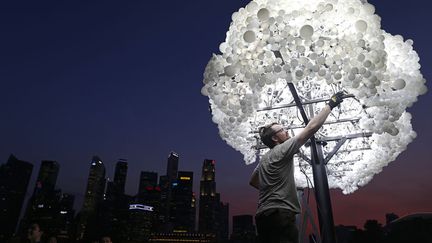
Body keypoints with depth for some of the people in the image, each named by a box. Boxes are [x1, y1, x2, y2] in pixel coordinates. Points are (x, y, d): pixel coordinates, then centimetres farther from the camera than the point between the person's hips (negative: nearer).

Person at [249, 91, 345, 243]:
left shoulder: (264, 159, 22)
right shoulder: (282, 150, -4)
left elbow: (253, 181, 32)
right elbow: (311, 128, -7)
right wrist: (330, 105, 1)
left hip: (263, 214, 10)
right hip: (279, 213, -10)